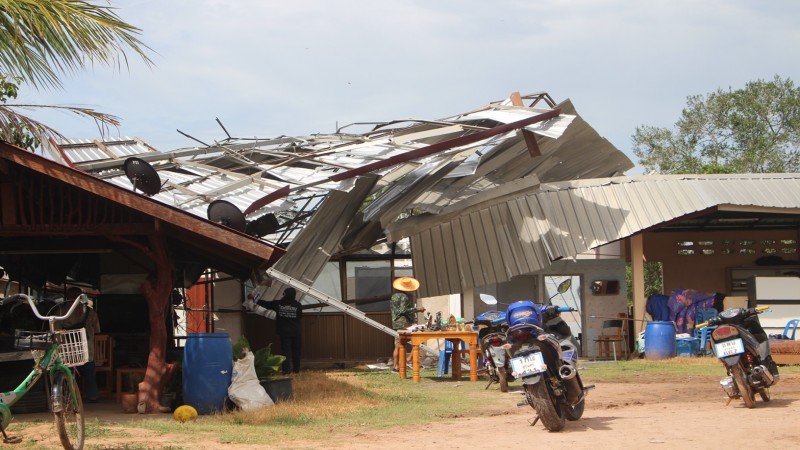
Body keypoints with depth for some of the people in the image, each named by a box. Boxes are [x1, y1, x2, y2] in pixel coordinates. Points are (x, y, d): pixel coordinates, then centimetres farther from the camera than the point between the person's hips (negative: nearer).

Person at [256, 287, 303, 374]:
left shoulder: (278, 304, -5)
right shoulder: (297, 305, -6)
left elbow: (266, 304, 7)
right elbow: (300, 316, 6)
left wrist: (256, 301, 25)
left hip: (284, 331, -1)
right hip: (296, 332, 1)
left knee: (286, 350, 0)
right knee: (296, 351, 10)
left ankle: (286, 369, -9)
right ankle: (296, 369, 16)